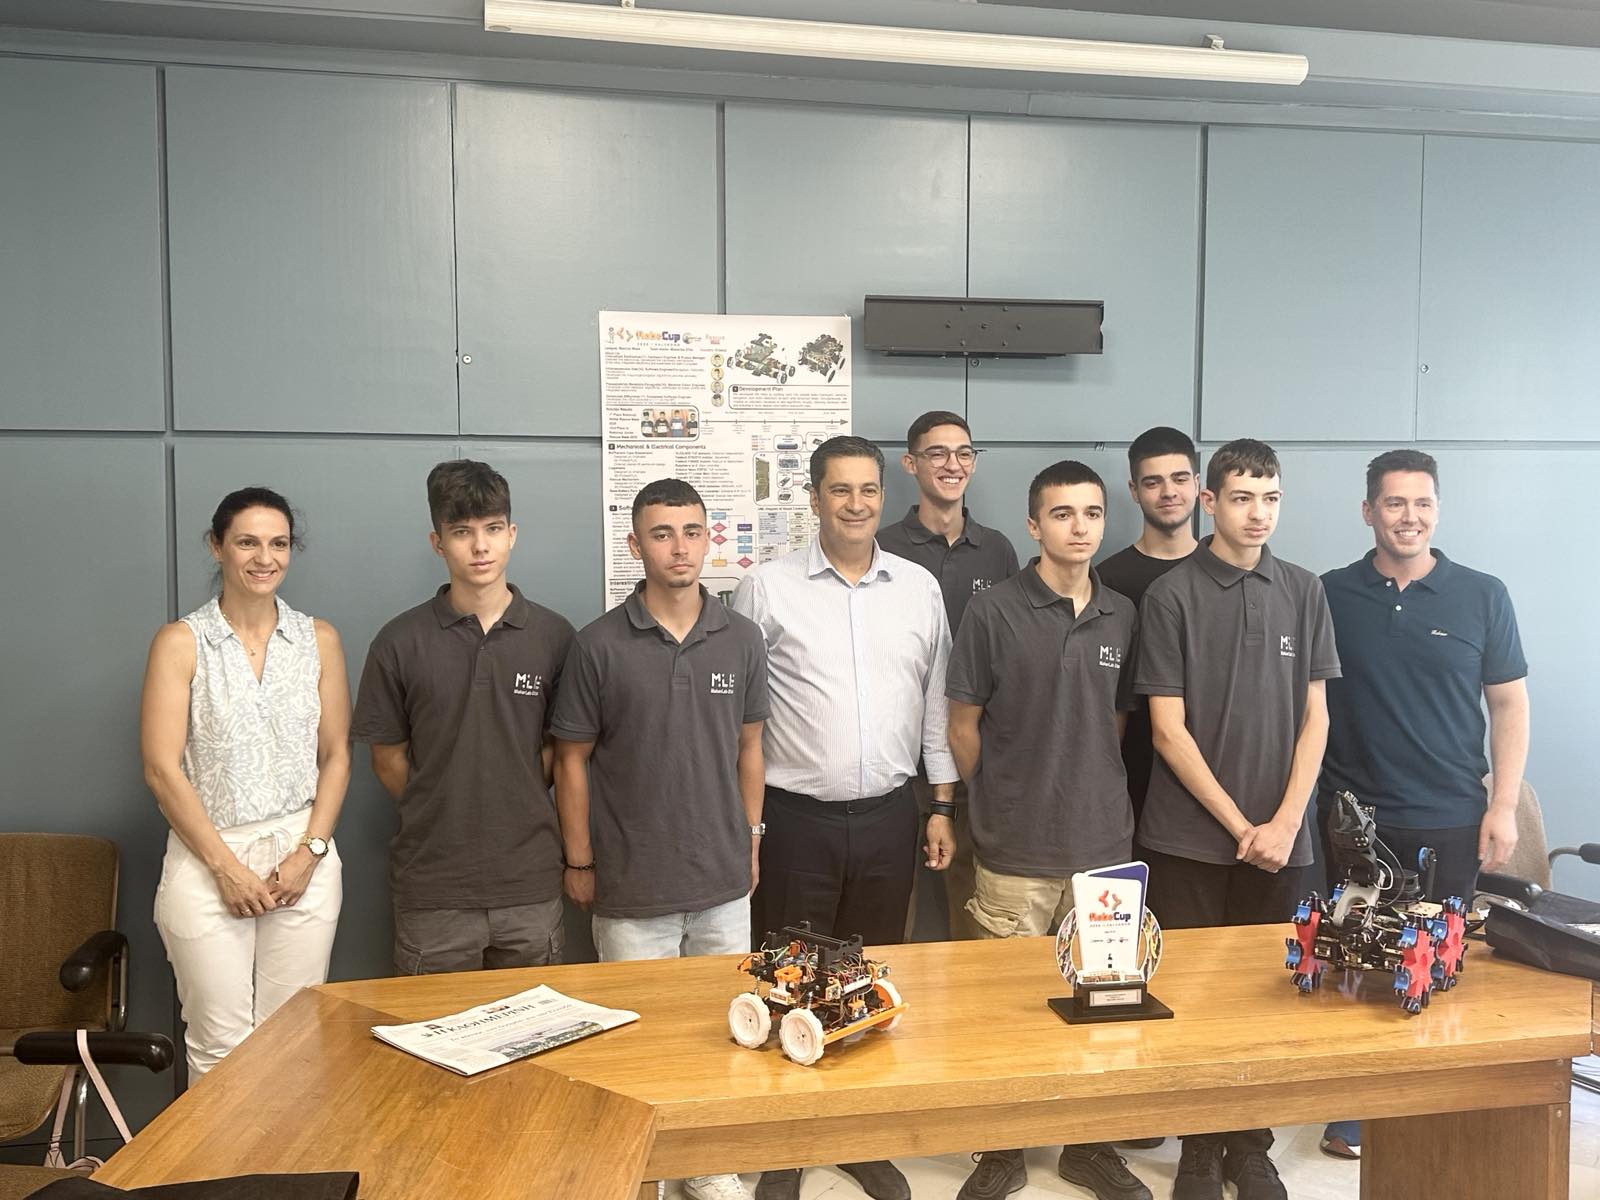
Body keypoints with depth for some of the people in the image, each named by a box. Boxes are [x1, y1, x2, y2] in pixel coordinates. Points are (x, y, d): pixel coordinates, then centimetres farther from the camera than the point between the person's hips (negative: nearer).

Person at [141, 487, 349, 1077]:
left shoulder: (319, 639, 5)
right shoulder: (181, 642, -3)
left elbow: (336, 755, 6)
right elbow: (161, 769, -7)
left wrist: (309, 852, -5)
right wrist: (226, 866, -10)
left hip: (303, 857, 2)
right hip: (207, 858, -2)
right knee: (220, 1042, 3)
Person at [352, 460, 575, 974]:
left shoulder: (553, 636, 0)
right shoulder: (400, 642, -2)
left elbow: (562, 745, 8)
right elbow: (388, 757, 4)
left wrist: (513, 811, 2)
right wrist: (443, 817, 4)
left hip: (530, 880, 1)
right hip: (432, 885, -1)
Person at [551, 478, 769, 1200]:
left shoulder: (741, 639, 0)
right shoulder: (598, 645, -8)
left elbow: (748, 746, 9)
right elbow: (572, 759, -3)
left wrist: (751, 841, 9)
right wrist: (579, 862, -1)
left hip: (724, 882, 3)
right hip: (631, 888, -3)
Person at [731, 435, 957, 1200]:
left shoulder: (920, 588, 4)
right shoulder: (766, 588, -6)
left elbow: (935, 704, 10)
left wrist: (943, 805, 7)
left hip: (888, 816, 3)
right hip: (796, 818, -3)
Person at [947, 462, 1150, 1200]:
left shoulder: (1122, 617, 5)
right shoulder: (994, 612, -8)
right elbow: (964, 725, -2)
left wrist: (1097, 797, 11)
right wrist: (1001, 805, 8)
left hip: (1105, 842, 4)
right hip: (1016, 848, -3)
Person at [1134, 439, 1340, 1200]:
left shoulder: (1304, 593, 5)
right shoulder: (1170, 596, -6)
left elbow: (1314, 718, 5)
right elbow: (1168, 730, -8)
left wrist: (1283, 823, -5)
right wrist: (1240, 826, -9)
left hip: (1280, 837, 3)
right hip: (1189, 838, -3)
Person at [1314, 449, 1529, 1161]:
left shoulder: (1483, 596, 2)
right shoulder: (1330, 595, 0)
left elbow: (1509, 703, 4)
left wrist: (1503, 805, -3)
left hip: (1452, 822, 0)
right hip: (1352, 818, 0)